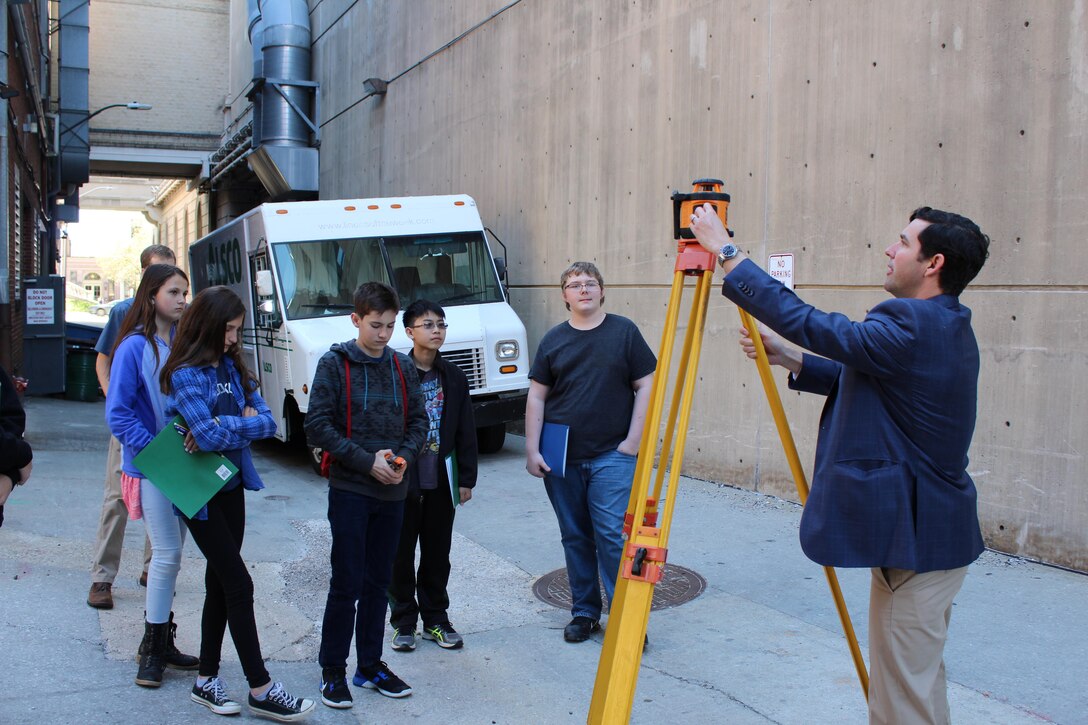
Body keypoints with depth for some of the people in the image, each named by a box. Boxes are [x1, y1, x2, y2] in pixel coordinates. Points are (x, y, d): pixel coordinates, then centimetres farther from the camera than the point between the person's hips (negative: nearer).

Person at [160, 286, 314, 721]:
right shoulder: (185, 374, -14)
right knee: (239, 584, -6)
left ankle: (206, 679, 25)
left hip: (231, 486, 7)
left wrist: (222, 427, -16)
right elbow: (208, 434, -25)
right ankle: (261, 690, 1)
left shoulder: (233, 367, 8)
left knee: (221, 583, 13)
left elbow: (267, 421, -1)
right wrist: (244, 423, -9)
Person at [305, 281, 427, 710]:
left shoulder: (402, 366, 8)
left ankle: (370, 666, 23)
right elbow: (317, 427, -10)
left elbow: (418, 422, 11)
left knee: (378, 582, 12)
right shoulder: (334, 364, -4)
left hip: (393, 491, 4)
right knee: (347, 583, -1)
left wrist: (404, 456, -9)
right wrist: (367, 461, -15)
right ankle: (333, 670, 13)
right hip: (350, 490, -4)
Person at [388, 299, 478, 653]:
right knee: (401, 553, 6)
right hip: (403, 478, -3)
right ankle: (404, 621, 19)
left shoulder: (454, 378, 6)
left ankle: (436, 619, 25)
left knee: (438, 553, 12)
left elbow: (466, 432, 8)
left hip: (440, 478, 4)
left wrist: (467, 478, 5)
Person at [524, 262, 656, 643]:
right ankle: (584, 612, 22)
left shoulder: (624, 331, 1)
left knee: (613, 535, -9)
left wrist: (633, 440, -6)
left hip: (612, 455, -3)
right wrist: (532, 450, 1)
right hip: (561, 457, 3)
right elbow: (536, 397, 8)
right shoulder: (553, 339, 7)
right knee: (575, 537, 10)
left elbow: (645, 386, 1)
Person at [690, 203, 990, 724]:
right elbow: (861, 382, 16)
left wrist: (725, 250, -17)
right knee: (914, 678, 23)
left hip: (917, 538, -10)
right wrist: (788, 359, 7)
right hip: (928, 529, 10)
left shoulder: (910, 326, -23)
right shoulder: (947, 328, 9)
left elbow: (805, 321, -24)